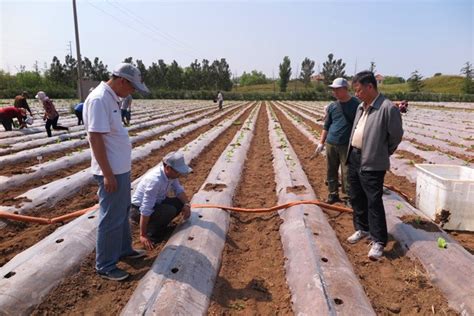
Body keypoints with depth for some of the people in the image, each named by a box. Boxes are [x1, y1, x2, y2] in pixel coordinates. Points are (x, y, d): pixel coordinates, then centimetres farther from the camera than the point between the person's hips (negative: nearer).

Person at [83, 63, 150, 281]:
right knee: (111, 219, 1)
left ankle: (123, 249, 39)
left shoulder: (112, 98, 10)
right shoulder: (99, 99, -20)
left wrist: (118, 169, 19)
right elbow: (95, 138, -23)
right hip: (111, 171, -10)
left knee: (122, 212, 22)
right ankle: (105, 266, 17)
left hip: (121, 168, 10)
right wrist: (107, 174, -23)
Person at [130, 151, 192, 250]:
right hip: (138, 209, -8)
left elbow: (178, 189, 1)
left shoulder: (171, 173, -11)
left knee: (180, 203, -5)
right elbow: (146, 210, -34)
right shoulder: (155, 180, -35)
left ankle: (156, 224, 9)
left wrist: (186, 204, -18)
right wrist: (143, 235, -31)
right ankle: (151, 233, -7)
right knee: (170, 210, -28)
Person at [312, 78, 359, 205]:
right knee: (331, 171, 11)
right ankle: (333, 194, 24)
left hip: (347, 145, -4)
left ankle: (349, 196, 13)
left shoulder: (356, 105, -5)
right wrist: (321, 143, 10)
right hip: (330, 144, 4)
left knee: (347, 172, 1)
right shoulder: (332, 106, 7)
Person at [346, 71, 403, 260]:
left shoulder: (388, 108, -14)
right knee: (357, 198, 17)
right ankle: (362, 229, 34)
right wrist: (352, 152, 14)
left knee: (373, 202, -3)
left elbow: (396, 135, -8)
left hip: (372, 163, -8)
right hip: (354, 158, 8)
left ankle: (378, 241, 9)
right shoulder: (361, 107, 11)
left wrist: (384, 153, 4)